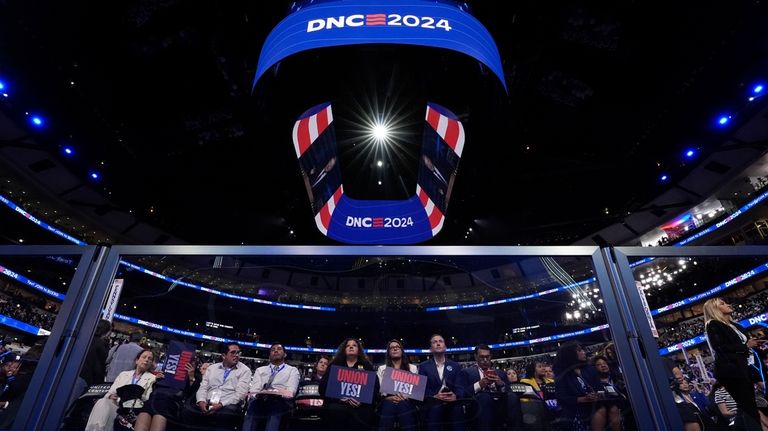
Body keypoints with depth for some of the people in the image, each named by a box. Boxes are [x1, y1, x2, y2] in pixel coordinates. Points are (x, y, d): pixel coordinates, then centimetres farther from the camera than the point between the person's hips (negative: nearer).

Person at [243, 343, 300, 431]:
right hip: (259, 401, 2)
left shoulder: (292, 370, 21)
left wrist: (277, 394, -19)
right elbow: (254, 389, 12)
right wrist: (257, 395, -14)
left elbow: (291, 391, 4)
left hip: (279, 401, -2)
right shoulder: (260, 370, 29)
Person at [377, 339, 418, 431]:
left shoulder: (413, 368, 14)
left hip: (406, 405, 0)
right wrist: (388, 397, -12)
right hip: (387, 406, 0)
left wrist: (407, 396, -10)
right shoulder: (382, 369, 14)